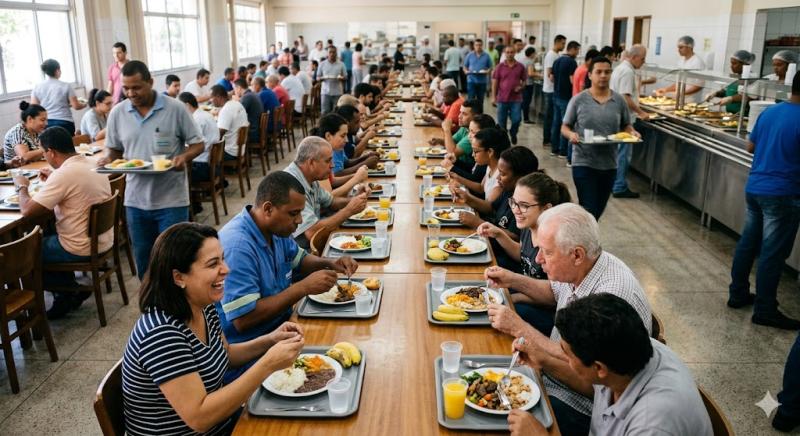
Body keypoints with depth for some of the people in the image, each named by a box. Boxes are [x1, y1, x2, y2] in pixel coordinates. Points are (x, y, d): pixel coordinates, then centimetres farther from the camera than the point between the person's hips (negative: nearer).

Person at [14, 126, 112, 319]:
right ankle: (69, 291, 27)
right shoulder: (92, 164, 1)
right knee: (46, 235, 30)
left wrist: (22, 187, -4)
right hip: (103, 241, 8)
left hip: (81, 249, -8)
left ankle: (67, 294, 19)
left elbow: (27, 211, -21)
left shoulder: (63, 174, -24)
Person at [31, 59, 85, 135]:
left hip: (45, 123, 3)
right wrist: (84, 104, 18)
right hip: (64, 122, -3)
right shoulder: (65, 86, -3)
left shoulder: (37, 87, 7)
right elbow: (76, 106, -4)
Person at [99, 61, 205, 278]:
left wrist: (184, 157, -22)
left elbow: (197, 144, -2)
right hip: (136, 200, 4)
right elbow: (114, 149, 13)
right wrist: (108, 160, -9)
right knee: (143, 259, 16)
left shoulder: (175, 108, -7)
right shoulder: (117, 113, 3)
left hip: (172, 199, -4)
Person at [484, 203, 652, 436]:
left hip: (578, 408, -8)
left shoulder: (614, 297, -31)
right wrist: (514, 280, 4)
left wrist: (521, 329, -26)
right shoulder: (578, 269, -4)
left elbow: (590, 383, -29)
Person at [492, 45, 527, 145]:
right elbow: (495, 82, 1)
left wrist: (521, 87, -9)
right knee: (501, 121, 6)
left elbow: (524, 80, 13)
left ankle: (513, 133, 25)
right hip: (502, 98, 0)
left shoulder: (520, 67, 4)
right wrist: (493, 97, -4)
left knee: (517, 119, -5)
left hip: (516, 98, 0)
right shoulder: (499, 67, 1)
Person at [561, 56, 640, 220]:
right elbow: (564, 127, 0)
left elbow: (626, 126, 13)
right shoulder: (579, 100, -5)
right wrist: (571, 134, -22)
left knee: (598, 210, 15)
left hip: (609, 165, 4)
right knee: (589, 210, -8)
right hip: (584, 163, -4)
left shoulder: (619, 101, 3)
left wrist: (632, 132, -9)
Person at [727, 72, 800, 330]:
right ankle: (764, 310, 6)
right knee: (773, 253, -1)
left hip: (754, 188, 8)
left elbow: (751, 147, 16)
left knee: (748, 243, 16)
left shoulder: (768, 112, 7)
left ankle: (737, 294, 26)